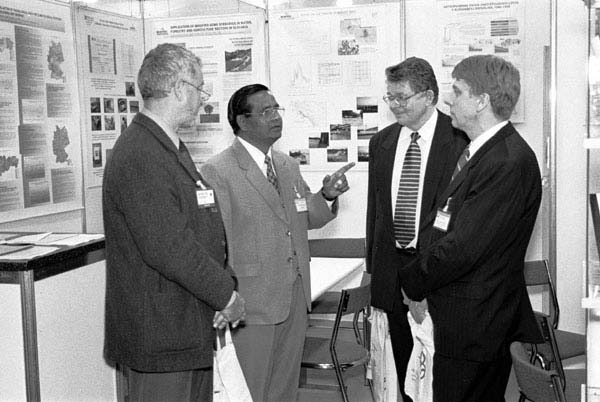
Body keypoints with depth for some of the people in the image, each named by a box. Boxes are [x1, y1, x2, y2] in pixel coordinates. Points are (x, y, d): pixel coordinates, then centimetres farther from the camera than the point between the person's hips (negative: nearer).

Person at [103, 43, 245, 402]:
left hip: (194, 327, 10)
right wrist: (226, 295, -16)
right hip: (159, 336, -10)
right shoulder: (138, 157, -21)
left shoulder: (173, 148, 14)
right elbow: (167, 246, -26)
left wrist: (226, 283, 1)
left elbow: (207, 226, 15)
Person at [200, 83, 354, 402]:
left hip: (295, 298, 7)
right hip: (252, 303, -7)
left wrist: (327, 196, -3)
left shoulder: (288, 166, 11)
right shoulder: (217, 172, -13)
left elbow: (308, 219, 18)